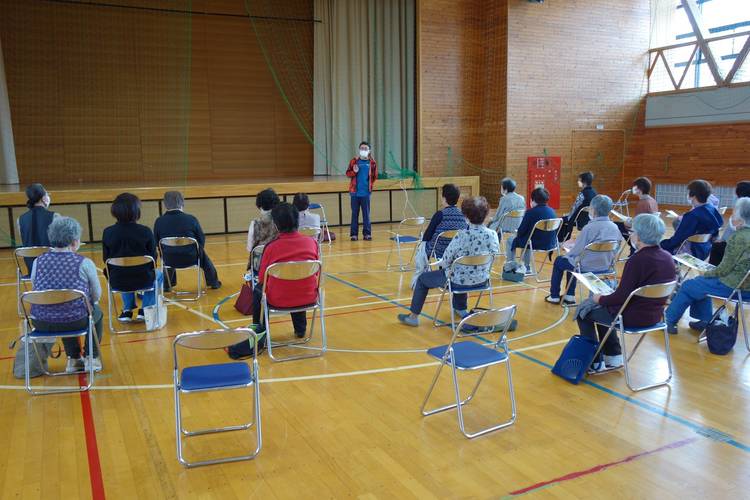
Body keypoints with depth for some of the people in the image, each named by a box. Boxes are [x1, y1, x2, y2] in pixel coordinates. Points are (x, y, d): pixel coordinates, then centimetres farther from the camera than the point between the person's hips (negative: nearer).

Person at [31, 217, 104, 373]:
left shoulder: (38, 261, 1)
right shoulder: (85, 263, -10)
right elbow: (97, 296, 2)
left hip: (41, 323, 4)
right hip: (76, 322, -4)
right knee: (97, 311, 30)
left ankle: (73, 359, 37)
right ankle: (91, 358, 27)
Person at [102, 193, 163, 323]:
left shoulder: (108, 232, -8)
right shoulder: (145, 231, -14)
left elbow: (106, 260, 1)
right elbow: (153, 258, -5)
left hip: (117, 282, 3)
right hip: (143, 280, -3)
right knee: (158, 275, 33)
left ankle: (127, 310, 34)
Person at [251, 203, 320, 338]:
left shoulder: (271, 247, -14)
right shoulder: (311, 242, -6)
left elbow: (262, 278, -4)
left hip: (280, 300, -3)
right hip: (308, 297, 3)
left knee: (257, 290, 29)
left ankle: (260, 333, 37)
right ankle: (300, 329, 44)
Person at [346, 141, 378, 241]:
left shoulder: (372, 162, 2)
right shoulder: (354, 161, 2)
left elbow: (374, 176, 9)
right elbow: (348, 173, 4)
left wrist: (369, 185, 4)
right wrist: (354, 172, -14)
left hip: (366, 192, 0)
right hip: (354, 192, 0)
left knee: (366, 213, 4)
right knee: (354, 213, 6)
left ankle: (367, 233, 12)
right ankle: (354, 233, 11)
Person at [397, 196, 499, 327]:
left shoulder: (462, 235, -26)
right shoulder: (493, 235, -13)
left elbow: (446, 261, -17)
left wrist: (442, 265, 6)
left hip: (460, 281, -5)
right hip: (482, 280, 5)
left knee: (422, 278, 18)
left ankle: (413, 316, 27)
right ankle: (461, 309, 53)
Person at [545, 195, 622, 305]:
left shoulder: (589, 228, -24)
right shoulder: (615, 227, -4)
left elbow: (577, 251, -17)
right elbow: (614, 251, 8)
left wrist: (568, 253, 5)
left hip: (588, 266, -7)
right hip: (606, 265, 7)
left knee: (559, 261, 21)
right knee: (571, 259, 31)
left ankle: (554, 296, 30)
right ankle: (570, 296, 32)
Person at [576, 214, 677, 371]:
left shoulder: (636, 261, -25)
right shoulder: (667, 258, -1)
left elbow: (621, 297, -23)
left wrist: (600, 299, -4)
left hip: (633, 317, -8)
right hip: (655, 315, 8)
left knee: (584, 313, 12)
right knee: (602, 309, 28)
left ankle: (595, 362, 19)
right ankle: (614, 356, 29)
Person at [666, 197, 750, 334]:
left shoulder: (738, 237, -22)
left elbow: (724, 269, -19)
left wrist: (706, 274, -2)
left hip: (732, 284, -8)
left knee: (687, 286, 8)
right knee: (700, 282, 25)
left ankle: (668, 321, 21)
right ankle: (705, 320, 27)